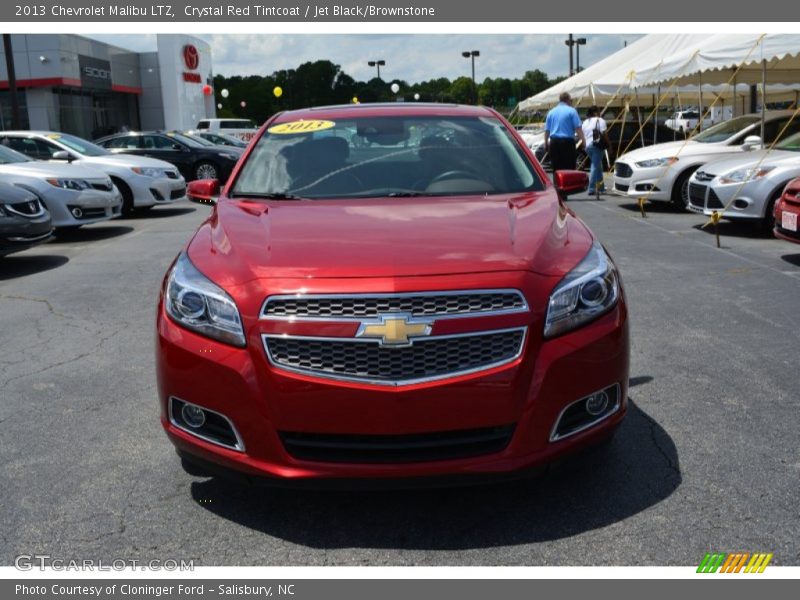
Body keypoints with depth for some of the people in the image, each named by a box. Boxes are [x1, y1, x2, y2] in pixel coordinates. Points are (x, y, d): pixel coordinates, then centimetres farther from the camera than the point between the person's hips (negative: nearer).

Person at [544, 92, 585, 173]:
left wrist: (546, 143, 23)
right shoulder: (571, 111, -2)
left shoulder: (551, 112, 11)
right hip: (567, 142, -4)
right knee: (569, 168, -2)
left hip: (554, 142, 5)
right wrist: (583, 140, -3)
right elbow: (578, 128, -9)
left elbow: (547, 130, 13)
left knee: (556, 169, 8)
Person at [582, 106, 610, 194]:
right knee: (595, 167, -7)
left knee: (597, 166, 17)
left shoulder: (585, 122, 18)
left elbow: (583, 135, 13)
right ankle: (592, 189, -13)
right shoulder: (600, 120, -2)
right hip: (597, 145, -7)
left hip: (587, 146, 7)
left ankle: (601, 188, 21)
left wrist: (585, 145, 15)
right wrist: (608, 145, -1)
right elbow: (604, 134, -9)